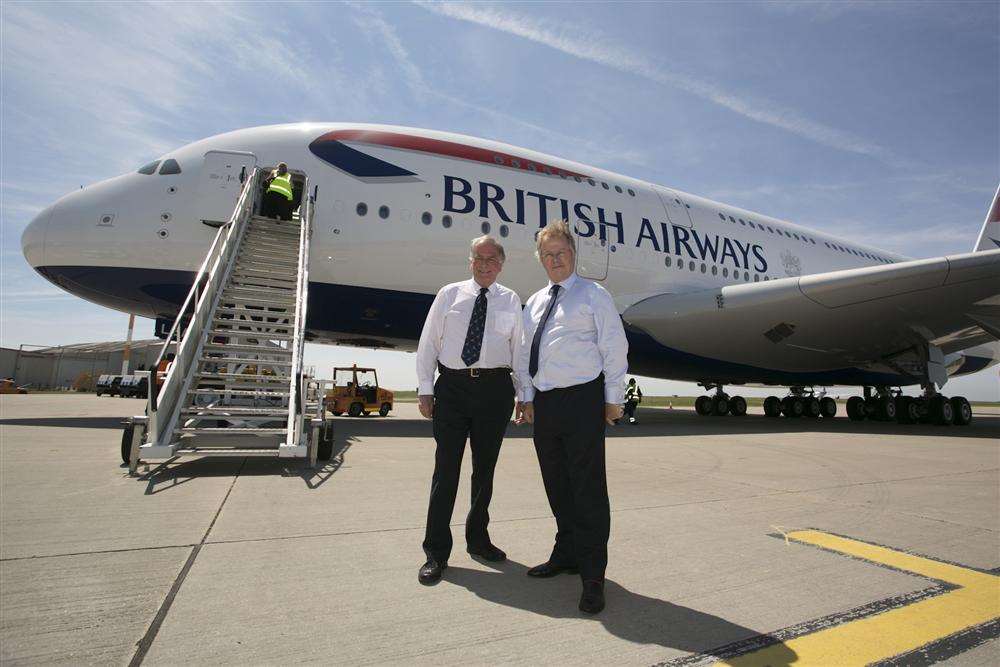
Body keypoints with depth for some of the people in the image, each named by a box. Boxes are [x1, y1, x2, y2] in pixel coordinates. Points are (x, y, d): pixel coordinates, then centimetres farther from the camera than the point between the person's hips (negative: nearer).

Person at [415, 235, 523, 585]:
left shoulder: (511, 300, 9)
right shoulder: (449, 294, 7)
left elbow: (519, 347, 6)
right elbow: (428, 342, 4)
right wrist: (425, 389, -1)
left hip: (495, 388, 2)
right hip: (453, 386, -1)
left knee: (485, 468, 13)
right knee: (446, 467, 1)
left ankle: (478, 537, 32)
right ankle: (436, 551, 14)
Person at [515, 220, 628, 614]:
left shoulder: (593, 295, 2)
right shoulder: (535, 303, 17)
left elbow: (614, 348, -2)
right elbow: (525, 353, 17)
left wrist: (612, 399, -6)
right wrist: (527, 397, 10)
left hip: (582, 401, -6)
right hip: (544, 402, 6)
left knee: (588, 488, -3)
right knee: (556, 486, 15)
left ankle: (592, 576, 8)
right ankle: (566, 555, 31)